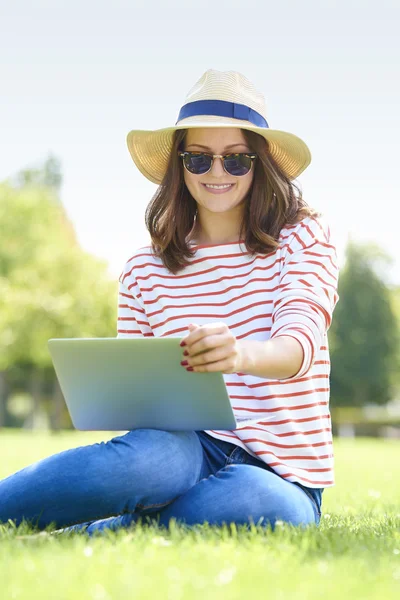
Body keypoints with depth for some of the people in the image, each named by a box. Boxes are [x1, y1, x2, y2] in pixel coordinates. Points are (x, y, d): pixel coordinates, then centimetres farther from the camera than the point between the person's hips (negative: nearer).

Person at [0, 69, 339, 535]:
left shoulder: (303, 238, 4)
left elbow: (302, 338, -15)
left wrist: (243, 353, -39)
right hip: (188, 447, 1)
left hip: (281, 477, 0)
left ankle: (80, 534, -21)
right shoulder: (145, 271, 10)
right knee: (144, 458, -37)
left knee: (251, 501, -38)